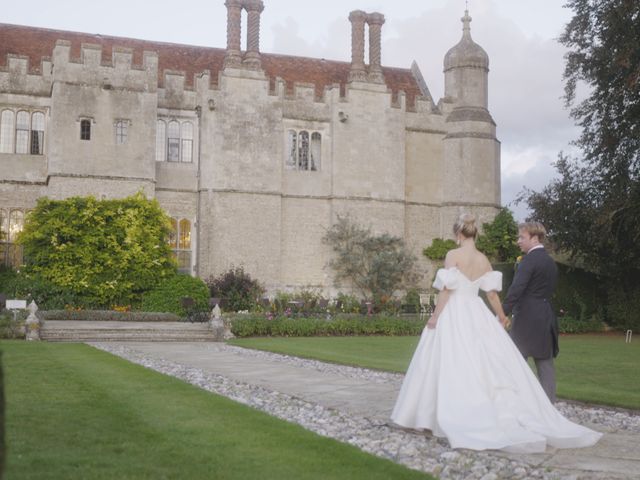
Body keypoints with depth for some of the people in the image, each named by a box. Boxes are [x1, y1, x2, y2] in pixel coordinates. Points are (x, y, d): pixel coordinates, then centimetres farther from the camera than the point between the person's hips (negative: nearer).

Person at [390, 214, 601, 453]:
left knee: (456, 366, -3)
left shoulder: (453, 255, -9)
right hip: (477, 314, 5)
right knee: (488, 363, 7)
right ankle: (507, 414, 5)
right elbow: (492, 292, 9)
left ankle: (462, 419, -4)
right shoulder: (484, 259, 7)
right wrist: (501, 315, 23)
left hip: (454, 314, -5)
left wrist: (435, 316, -7)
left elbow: (446, 289, -13)